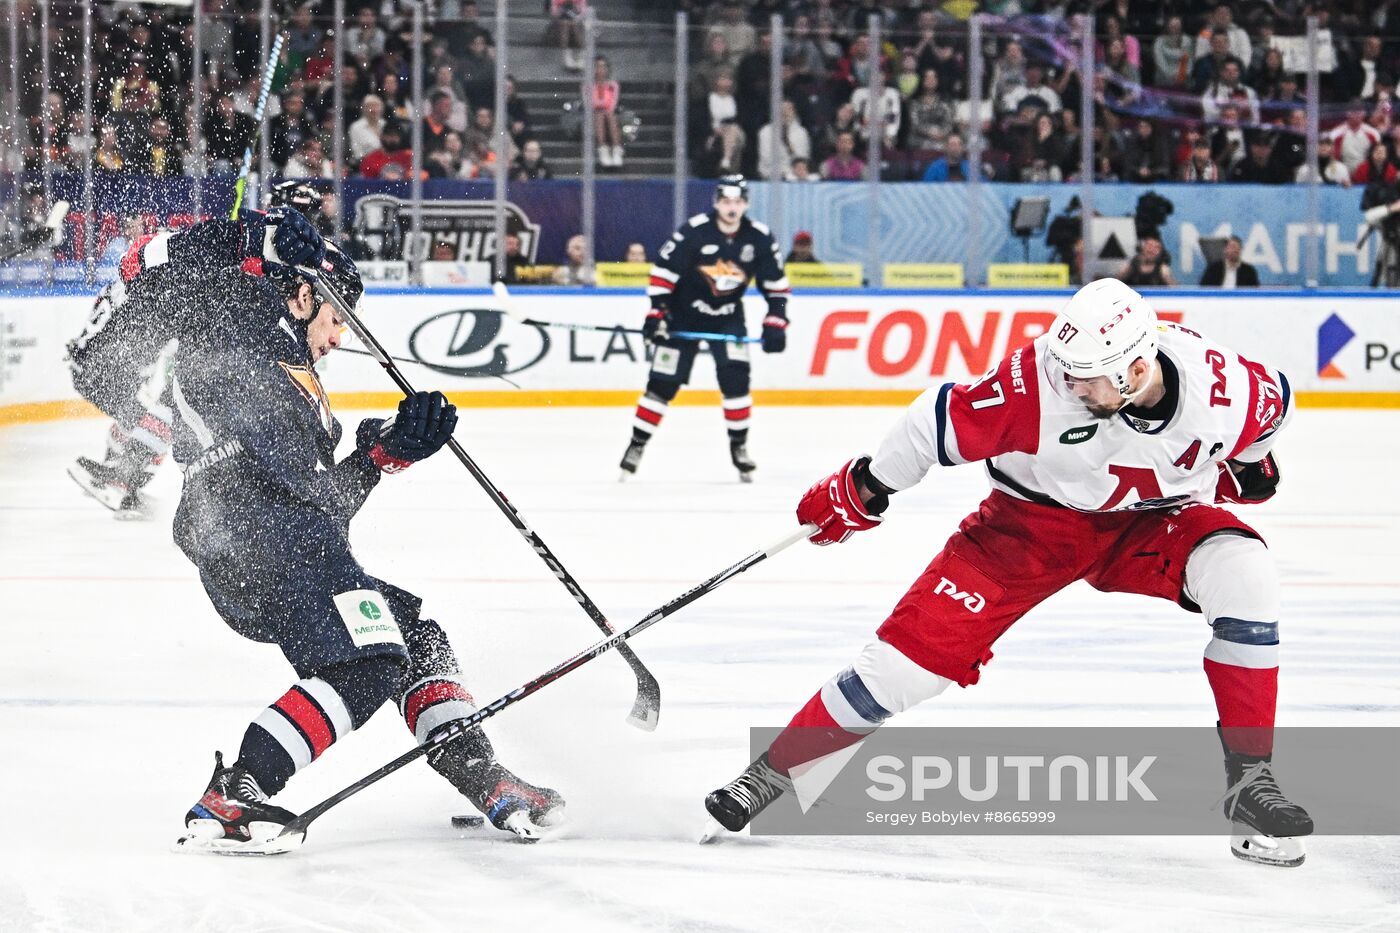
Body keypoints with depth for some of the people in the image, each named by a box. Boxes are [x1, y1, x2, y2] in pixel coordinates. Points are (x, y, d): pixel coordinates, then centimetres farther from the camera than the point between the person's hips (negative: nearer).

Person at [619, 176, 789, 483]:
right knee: (663, 383, -4)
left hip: (727, 317, 2)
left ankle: (739, 447, 0)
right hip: (684, 315, -2)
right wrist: (656, 314, -20)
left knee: (735, 378, -13)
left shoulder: (760, 238, -10)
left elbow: (776, 284, 0)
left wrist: (775, 324, -7)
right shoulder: (693, 231, -20)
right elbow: (663, 272, -16)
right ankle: (636, 445, 6)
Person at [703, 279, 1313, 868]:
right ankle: (773, 770, 5)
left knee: (1241, 572, -26)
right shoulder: (1040, 380, -31)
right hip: (1033, 520, -2)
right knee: (918, 645, -13)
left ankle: (1249, 777, -16)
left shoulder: (1224, 384, -26)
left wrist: (1245, 463, 9)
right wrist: (865, 486, -9)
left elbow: (1273, 401, -1)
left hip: (1148, 521, 2)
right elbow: (947, 420, -18)